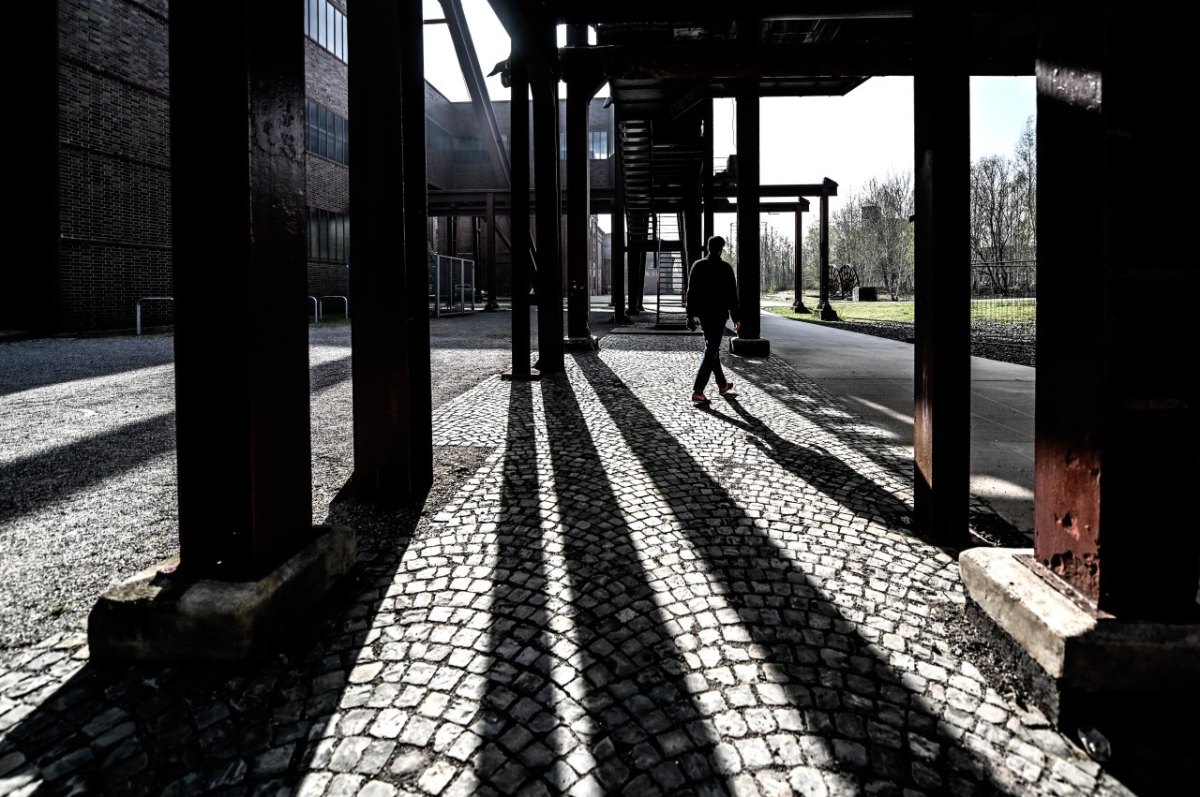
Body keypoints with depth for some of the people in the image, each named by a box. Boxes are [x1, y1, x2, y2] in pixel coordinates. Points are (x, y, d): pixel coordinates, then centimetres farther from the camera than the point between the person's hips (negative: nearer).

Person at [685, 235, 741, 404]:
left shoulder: (697, 266, 3)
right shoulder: (725, 269, -9)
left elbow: (691, 293, 4)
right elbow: (732, 296, -8)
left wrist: (690, 316, 8)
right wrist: (736, 318, 0)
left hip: (703, 314, 6)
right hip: (719, 314, -5)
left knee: (711, 347, 19)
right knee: (711, 352, -5)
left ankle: (722, 384, 33)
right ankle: (698, 391, -15)